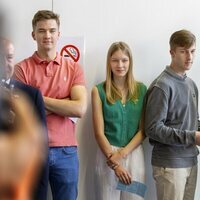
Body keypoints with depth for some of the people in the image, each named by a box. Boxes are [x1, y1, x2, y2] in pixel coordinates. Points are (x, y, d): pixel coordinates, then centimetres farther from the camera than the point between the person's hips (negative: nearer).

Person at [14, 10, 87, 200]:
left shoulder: (74, 68, 5)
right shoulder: (22, 69, 0)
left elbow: (80, 109, -9)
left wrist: (40, 99, -8)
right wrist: (65, 106, -10)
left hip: (66, 151, 2)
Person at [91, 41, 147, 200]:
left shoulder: (141, 89, 4)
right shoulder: (99, 90, -2)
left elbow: (143, 129, 1)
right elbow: (99, 132, -5)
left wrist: (123, 152, -11)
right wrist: (114, 163, -10)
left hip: (135, 154, 2)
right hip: (108, 154, -2)